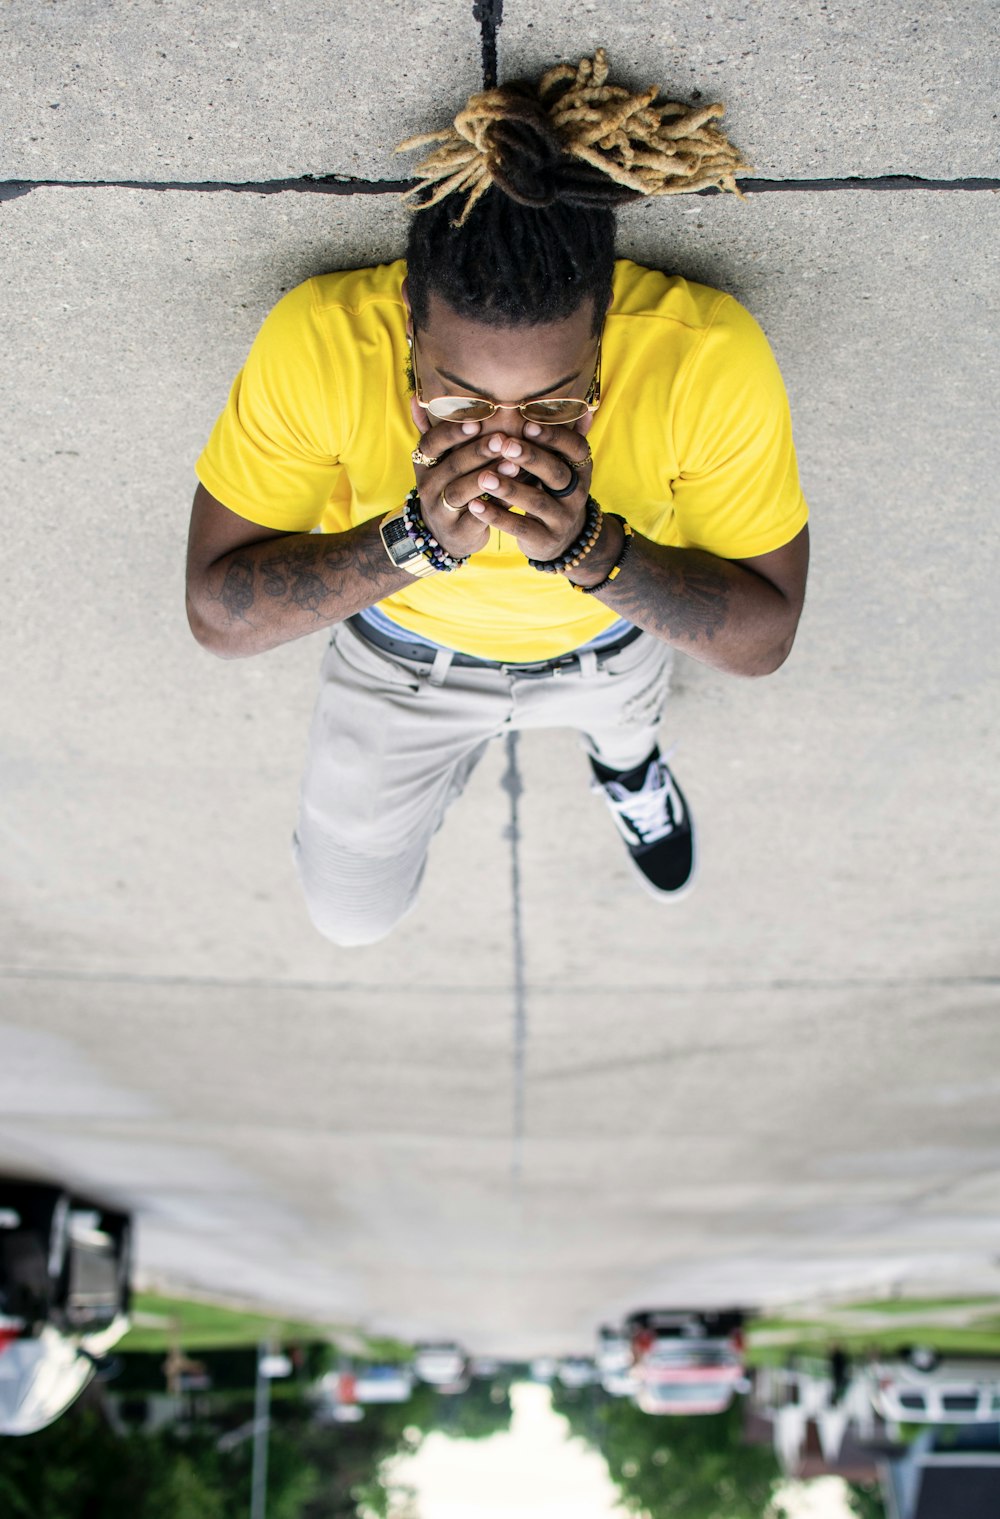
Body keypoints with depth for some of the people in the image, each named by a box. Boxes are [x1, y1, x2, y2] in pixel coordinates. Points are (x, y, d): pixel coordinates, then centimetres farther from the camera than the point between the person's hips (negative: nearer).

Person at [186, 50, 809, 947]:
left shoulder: (711, 358, -40)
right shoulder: (318, 343, -40)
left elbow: (765, 637, -29)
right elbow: (218, 615, -32)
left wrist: (588, 547, -47)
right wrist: (417, 538, -48)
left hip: (612, 635, 0)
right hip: (404, 649, 0)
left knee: (618, 704, 35)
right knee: (351, 916, 20)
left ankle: (622, 748, 72)